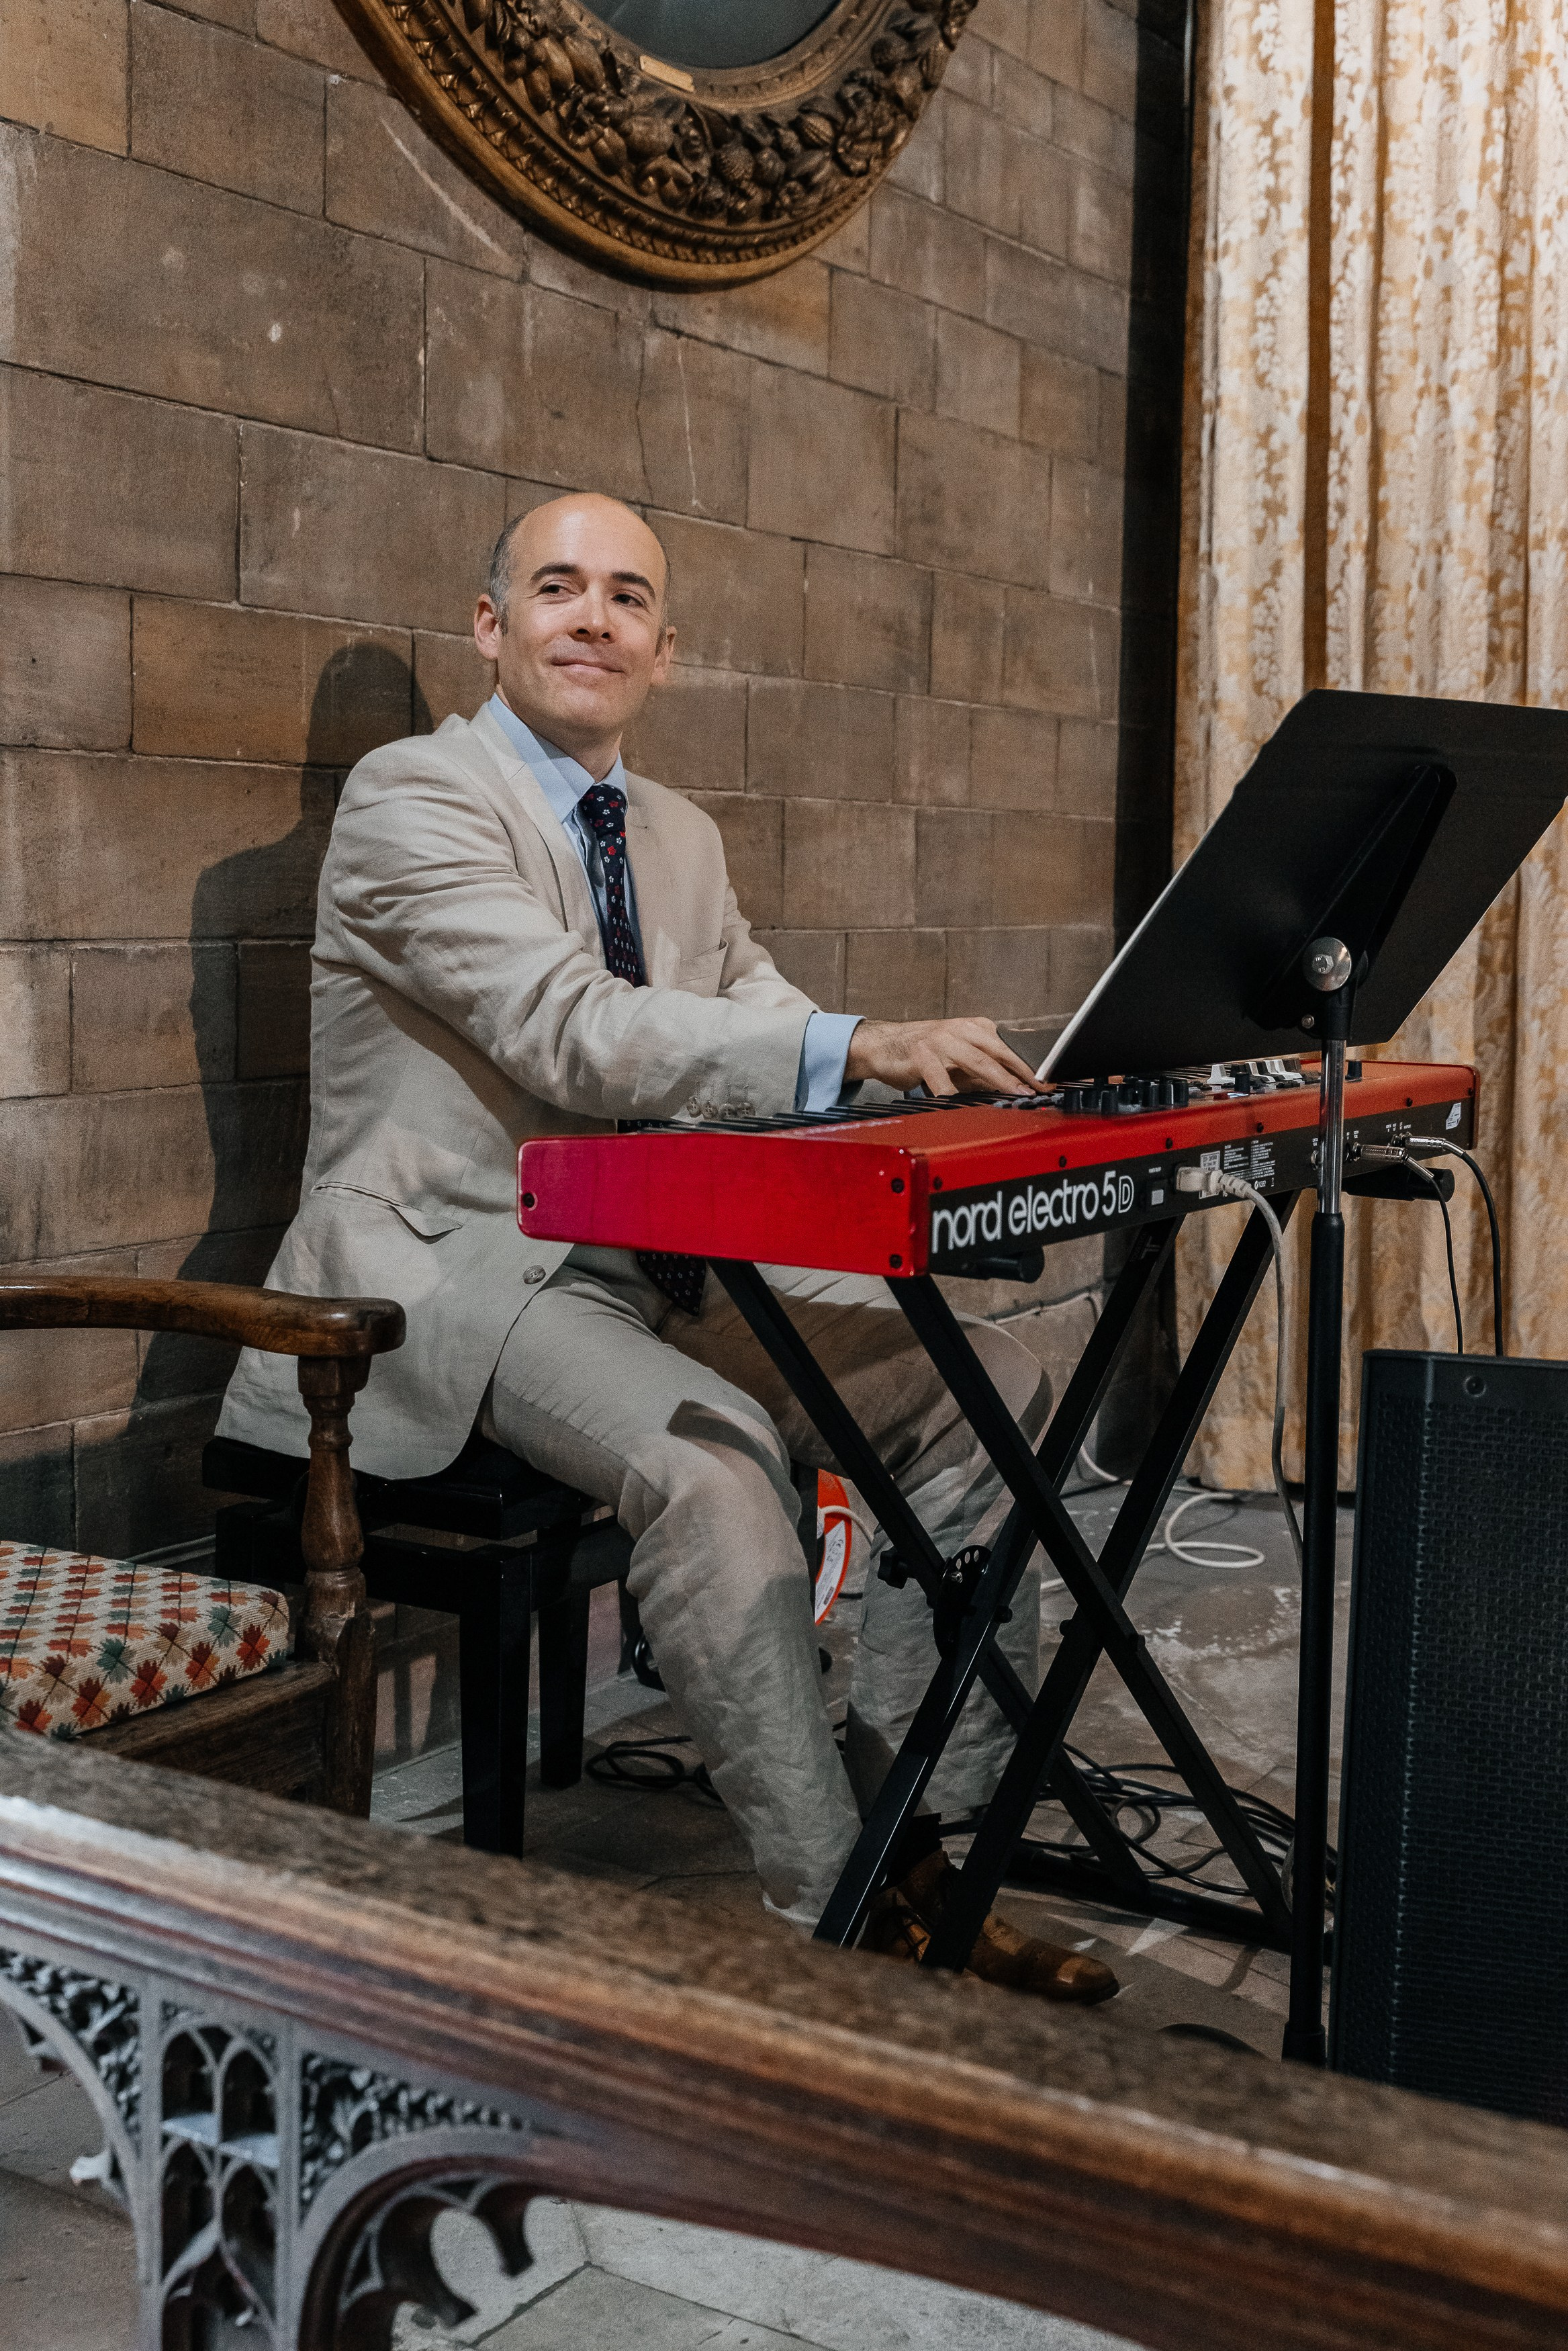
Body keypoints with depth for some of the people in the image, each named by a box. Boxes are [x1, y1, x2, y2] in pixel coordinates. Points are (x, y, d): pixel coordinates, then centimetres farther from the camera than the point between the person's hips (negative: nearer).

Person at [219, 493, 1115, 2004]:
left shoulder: (681, 840, 18)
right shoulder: (410, 797, -9)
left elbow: (766, 1031, 10)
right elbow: (572, 1031, -24)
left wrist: (930, 1069, -12)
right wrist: (858, 1051, -35)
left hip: (654, 1267, 8)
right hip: (451, 1268, -8)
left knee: (983, 1386, -4)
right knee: (709, 1453, -34)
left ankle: (918, 1839, 0)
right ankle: (829, 1911, -20)